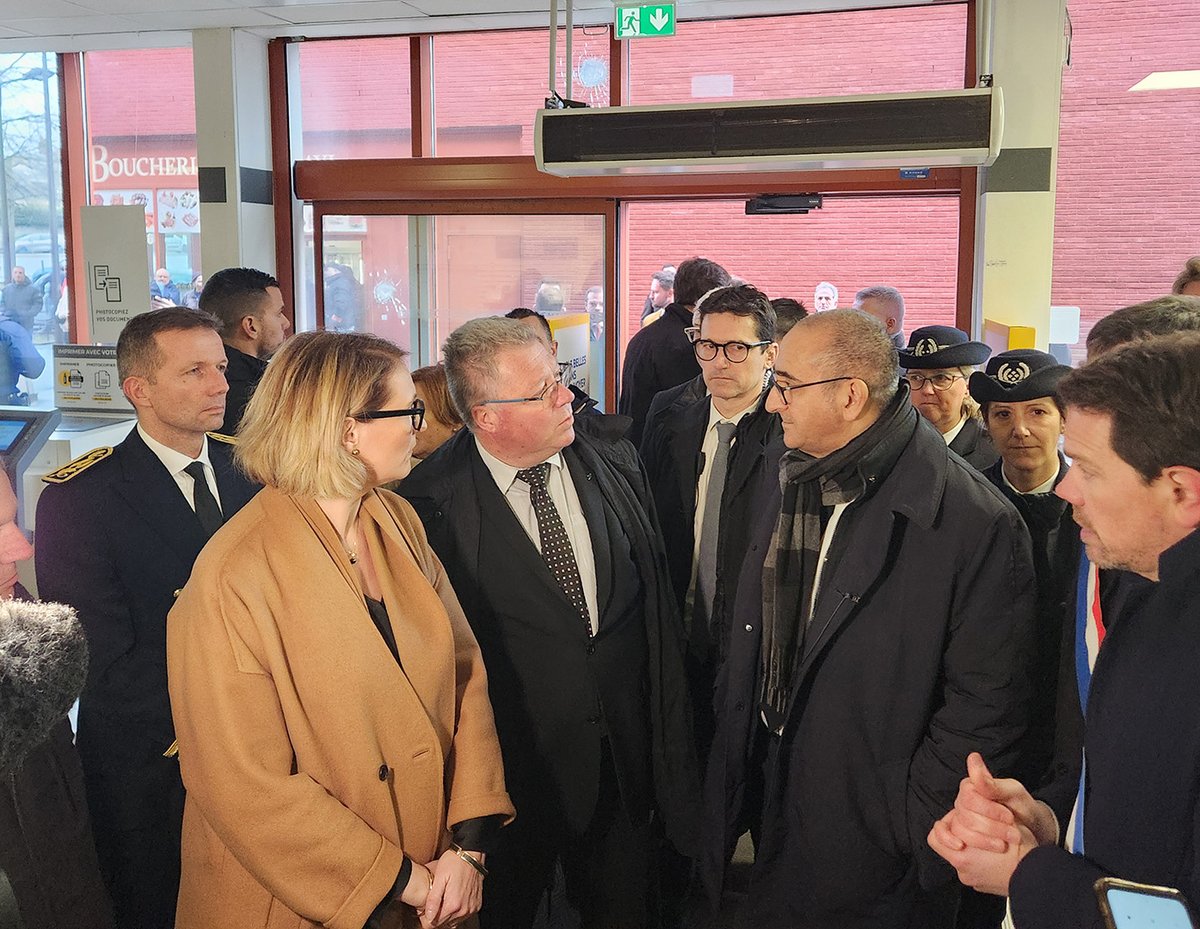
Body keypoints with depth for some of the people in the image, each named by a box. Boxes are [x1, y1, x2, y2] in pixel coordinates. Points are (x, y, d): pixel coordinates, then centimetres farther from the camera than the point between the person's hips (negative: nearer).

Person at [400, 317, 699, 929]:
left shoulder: (615, 461, -2)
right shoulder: (432, 500, -16)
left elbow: (657, 597, 5)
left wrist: (669, 735, 7)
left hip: (626, 752, 4)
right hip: (516, 765, -4)